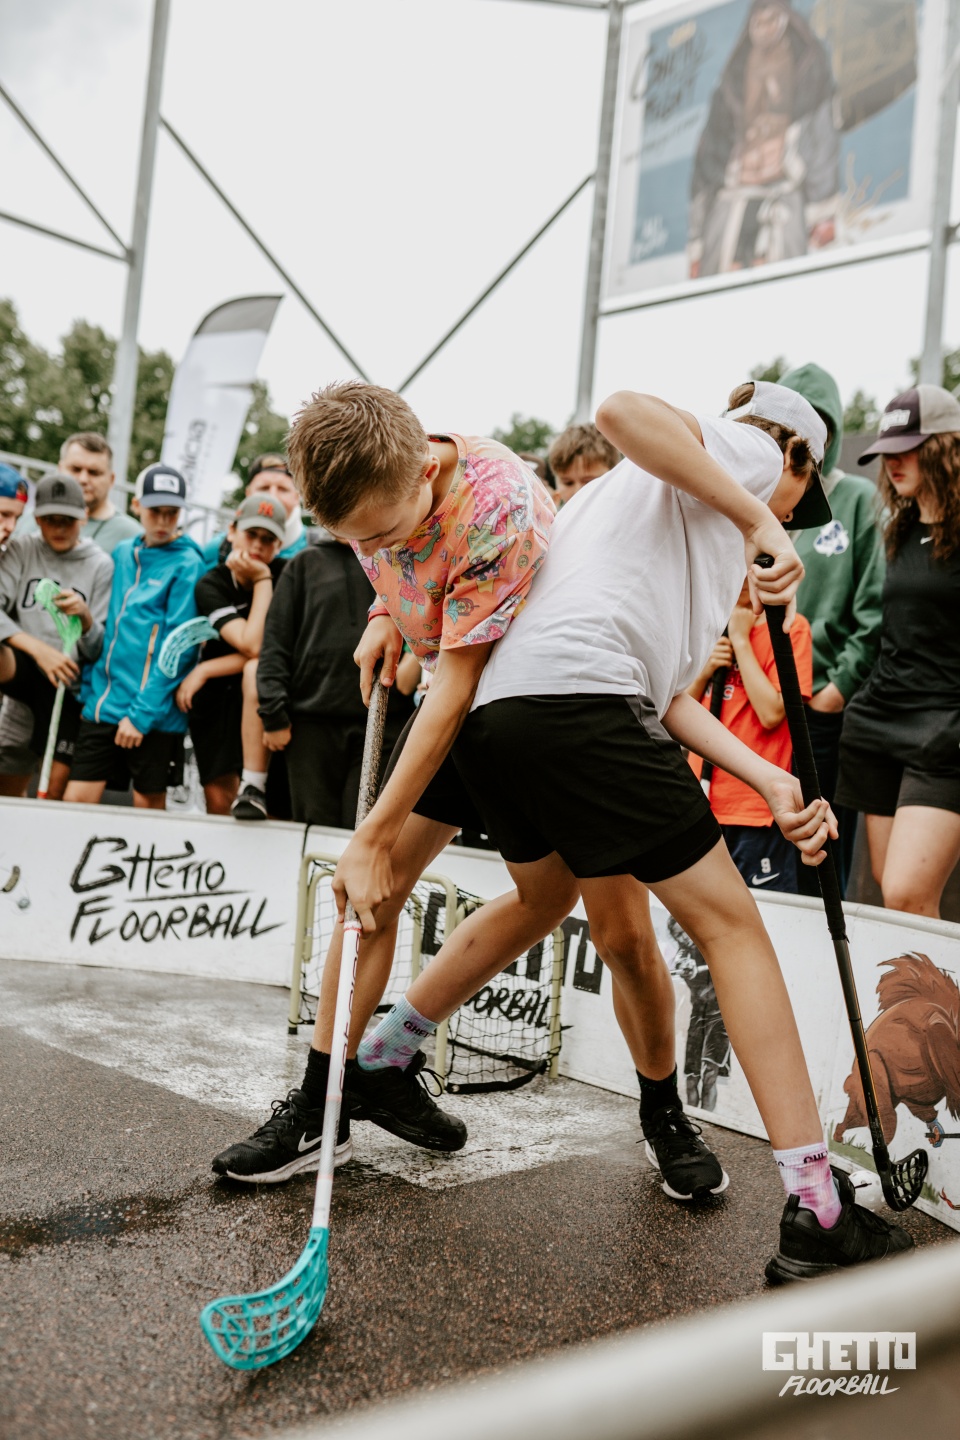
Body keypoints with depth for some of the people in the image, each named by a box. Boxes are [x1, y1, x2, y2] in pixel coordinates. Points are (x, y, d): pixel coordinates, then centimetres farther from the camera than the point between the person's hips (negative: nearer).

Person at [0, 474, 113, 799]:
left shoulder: (100, 565, 2)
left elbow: (98, 650, 1)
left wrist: (85, 617, -20)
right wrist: (39, 649, -20)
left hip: (66, 685, 0)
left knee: (54, 790, -2)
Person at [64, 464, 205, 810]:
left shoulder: (187, 564, -6)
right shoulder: (122, 553, 12)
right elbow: (105, 629, 17)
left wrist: (142, 713, -15)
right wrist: (89, 690, 9)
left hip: (154, 713, -5)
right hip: (102, 704, 5)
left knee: (149, 804, 6)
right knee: (76, 800, 2)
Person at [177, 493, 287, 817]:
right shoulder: (211, 585, -11)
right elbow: (252, 645, -25)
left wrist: (204, 670, -18)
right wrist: (262, 580, -20)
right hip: (215, 697, 1)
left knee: (257, 671, -37)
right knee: (218, 803, -4)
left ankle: (254, 789, -34)